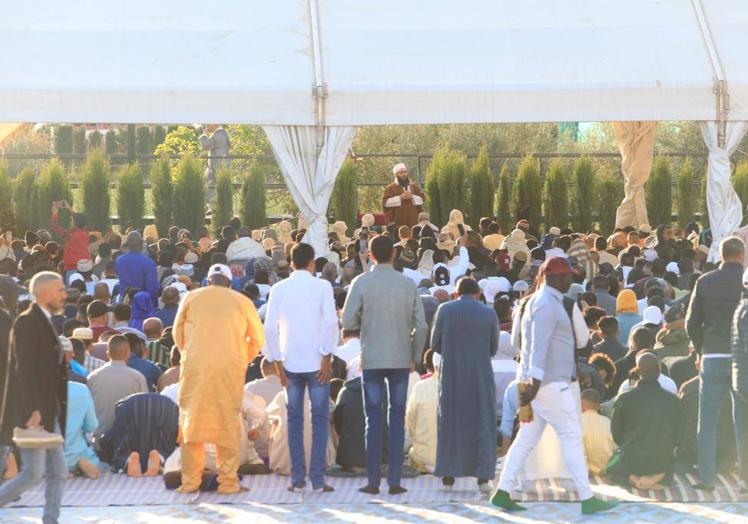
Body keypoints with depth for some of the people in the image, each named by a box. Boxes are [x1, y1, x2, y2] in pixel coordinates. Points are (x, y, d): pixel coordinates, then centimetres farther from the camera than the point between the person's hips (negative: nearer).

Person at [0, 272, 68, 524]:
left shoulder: (45, 322, 16)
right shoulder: (27, 322, -14)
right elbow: (24, 370, -21)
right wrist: (33, 410, -26)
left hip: (48, 413, 9)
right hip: (33, 412, -9)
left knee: (58, 474, 7)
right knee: (33, 474, -9)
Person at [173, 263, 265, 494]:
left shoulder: (191, 297, 11)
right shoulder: (242, 301, 11)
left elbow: (177, 332, 16)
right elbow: (258, 338, 11)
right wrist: (244, 361, 23)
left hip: (195, 368, 0)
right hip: (230, 368, 0)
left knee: (191, 420, 6)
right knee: (228, 421, 5)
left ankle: (190, 481, 4)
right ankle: (228, 481, 3)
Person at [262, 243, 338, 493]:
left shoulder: (279, 289, 4)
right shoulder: (322, 286, -2)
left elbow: (269, 327, -1)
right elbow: (330, 322, -13)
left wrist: (277, 362, 4)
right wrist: (327, 357, -8)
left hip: (291, 362, 2)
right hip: (317, 362, -2)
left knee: (294, 420, 9)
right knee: (320, 419, 2)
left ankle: (297, 478, 6)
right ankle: (318, 479, -2)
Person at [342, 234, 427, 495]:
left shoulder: (361, 283, -5)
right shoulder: (408, 284, 1)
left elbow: (347, 322, -8)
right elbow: (420, 325, 0)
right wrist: (415, 357, 12)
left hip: (371, 360, -1)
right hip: (401, 359, 1)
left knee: (373, 420, 4)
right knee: (397, 420, 6)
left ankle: (373, 481, 3)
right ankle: (395, 481, 4)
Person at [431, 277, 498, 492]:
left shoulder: (445, 310, -3)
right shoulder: (488, 313, -2)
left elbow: (435, 345, 2)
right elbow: (493, 348, 5)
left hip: (451, 375, 1)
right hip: (480, 375, 0)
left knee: (450, 422, 12)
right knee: (482, 424, 7)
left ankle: (448, 476, 11)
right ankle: (483, 477, 0)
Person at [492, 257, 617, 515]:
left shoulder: (539, 301, 17)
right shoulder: (548, 305, -16)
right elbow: (539, 345, -25)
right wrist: (535, 382, -32)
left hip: (541, 382, 10)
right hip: (550, 383, -10)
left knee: (526, 438, 9)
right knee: (572, 437, -6)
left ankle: (503, 492, 6)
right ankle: (587, 498, -4)